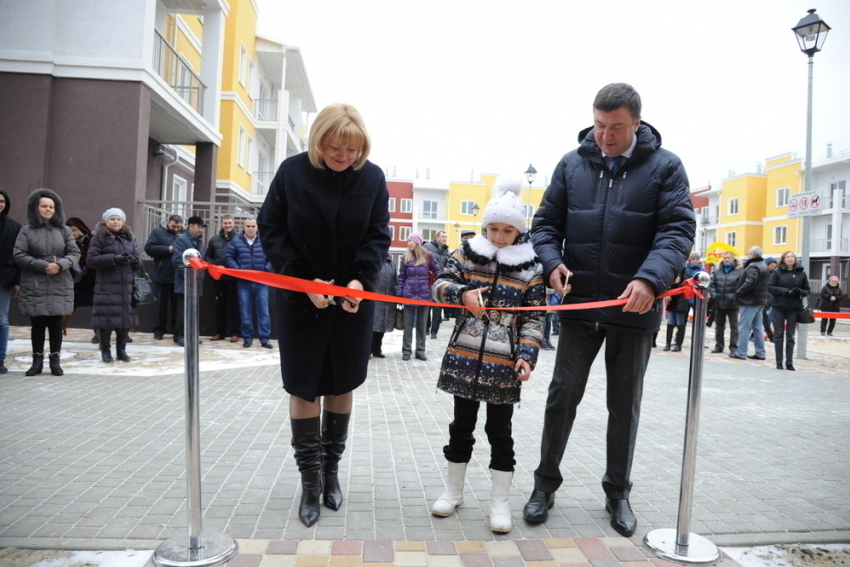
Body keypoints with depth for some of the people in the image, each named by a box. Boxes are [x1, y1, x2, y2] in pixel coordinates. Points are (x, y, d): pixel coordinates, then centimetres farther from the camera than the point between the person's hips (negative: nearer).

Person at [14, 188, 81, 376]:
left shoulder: (63, 230, 9)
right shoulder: (26, 231, 3)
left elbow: (75, 254, 4)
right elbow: (19, 255, -4)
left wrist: (60, 265, -14)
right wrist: (42, 265, -16)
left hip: (59, 286, 1)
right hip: (34, 286, -1)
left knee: (56, 324, 3)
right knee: (37, 324, 4)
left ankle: (55, 360, 12)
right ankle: (37, 360, 14)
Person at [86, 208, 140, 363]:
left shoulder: (129, 237, 16)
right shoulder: (99, 237, 1)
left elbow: (137, 257, 18)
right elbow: (91, 259, -6)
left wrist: (132, 259, -7)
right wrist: (113, 259, -17)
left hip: (127, 285, 4)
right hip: (107, 285, -4)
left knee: (126, 316, 5)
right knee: (106, 317, -4)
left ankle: (121, 350, 17)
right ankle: (105, 351, 10)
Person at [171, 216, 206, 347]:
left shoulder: (199, 241, 17)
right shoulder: (181, 240, -8)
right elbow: (177, 260, -16)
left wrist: (201, 275, 10)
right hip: (185, 282, -8)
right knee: (183, 310, -6)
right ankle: (179, 336, 1)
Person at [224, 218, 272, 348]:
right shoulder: (236, 241, 6)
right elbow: (228, 257, 5)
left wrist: (266, 269, -8)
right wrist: (237, 269, -8)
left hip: (261, 282, -1)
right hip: (243, 283, 1)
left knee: (263, 311, -1)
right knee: (245, 312, 5)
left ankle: (265, 339, 3)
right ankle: (247, 338, 15)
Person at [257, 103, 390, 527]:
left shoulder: (372, 177, -4)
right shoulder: (292, 171, -8)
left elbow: (378, 236, 0)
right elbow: (271, 230, -5)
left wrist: (361, 279, -17)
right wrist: (305, 280, -16)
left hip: (353, 296, 1)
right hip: (300, 295, -1)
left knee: (341, 383, 9)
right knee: (303, 385, 2)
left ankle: (331, 470, 26)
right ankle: (310, 480, 16)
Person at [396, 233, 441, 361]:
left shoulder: (428, 256, 0)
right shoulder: (406, 257, 4)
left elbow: (437, 272, 4)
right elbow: (401, 277, 4)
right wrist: (399, 294, -2)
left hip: (424, 294, 0)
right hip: (409, 295, 1)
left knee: (422, 324, 9)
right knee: (408, 324, 6)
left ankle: (420, 351, 17)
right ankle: (406, 350, 12)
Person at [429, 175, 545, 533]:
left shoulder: (530, 269, -1)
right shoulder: (468, 254, 3)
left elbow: (533, 319, -1)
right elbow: (440, 285, -2)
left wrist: (527, 356, -13)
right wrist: (463, 292, -22)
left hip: (504, 364, -1)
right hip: (465, 356, 2)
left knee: (500, 432, 8)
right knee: (461, 425, 14)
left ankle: (500, 503, 20)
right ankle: (454, 491, 30)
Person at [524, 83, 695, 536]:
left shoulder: (664, 167, -2)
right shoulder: (573, 164, 4)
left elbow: (678, 229, -10)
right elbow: (546, 222, 6)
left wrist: (650, 279, -27)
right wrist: (552, 262, -14)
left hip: (634, 308, -1)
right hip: (580, 303, 1)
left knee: (625, 404, 11)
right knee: (562, 395, 6)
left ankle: (617, 492, 28)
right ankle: (546, 483, 22)